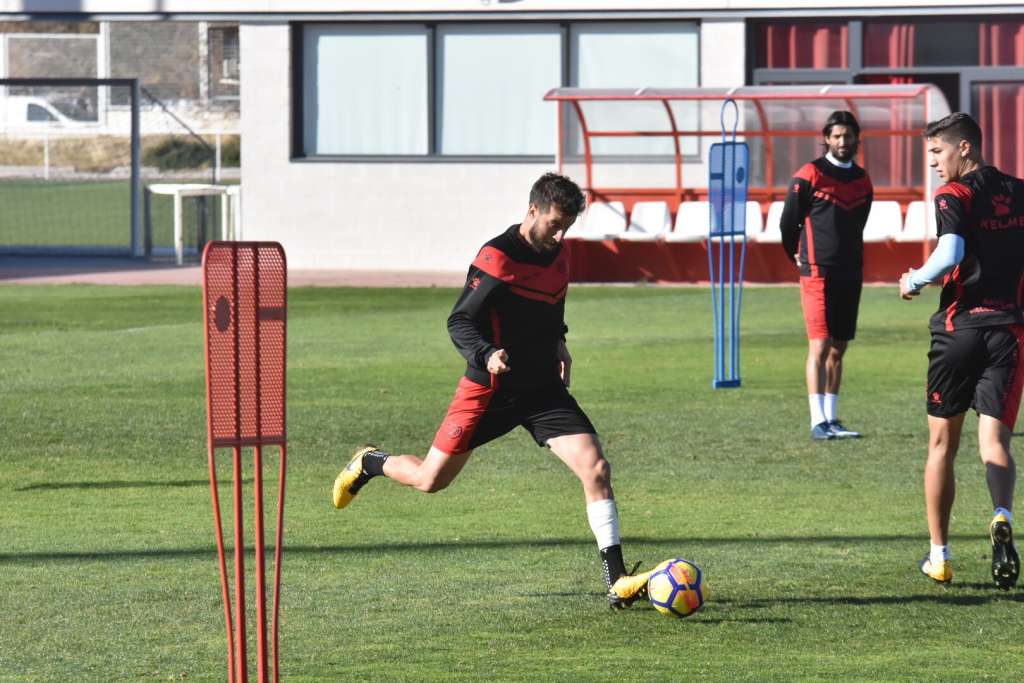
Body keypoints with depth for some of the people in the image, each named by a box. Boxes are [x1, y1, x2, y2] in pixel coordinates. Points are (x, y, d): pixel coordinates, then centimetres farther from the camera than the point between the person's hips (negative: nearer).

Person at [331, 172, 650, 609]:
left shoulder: (558, 254, 5)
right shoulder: (498, 257, -17)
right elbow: (458, 323, -18)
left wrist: (558, 343, 13)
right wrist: (487, 355, -36)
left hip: (544, 388, 5)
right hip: (490, 391, -5)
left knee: (595, 468, -14)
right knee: (430, 480, 5)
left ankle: (617, 582, -14)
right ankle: (370, 463, 40)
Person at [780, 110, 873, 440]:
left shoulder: (862, 181, 11)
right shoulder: (810, 176, -7)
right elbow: (788, 222, 2)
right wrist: (799, 256, 15)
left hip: (850, 273, 6)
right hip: (818, 273, -6)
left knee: (838, 350, 8)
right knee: (819, 347, -10)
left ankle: (832, 419, 12)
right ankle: (818, 421, -12)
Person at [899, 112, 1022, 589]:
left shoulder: (955, 195, -7)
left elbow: (950, 254, -22)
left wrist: (914, 281, -6)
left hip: (959, 325, -3)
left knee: (942, 442, 10)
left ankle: (939, 555, 14)